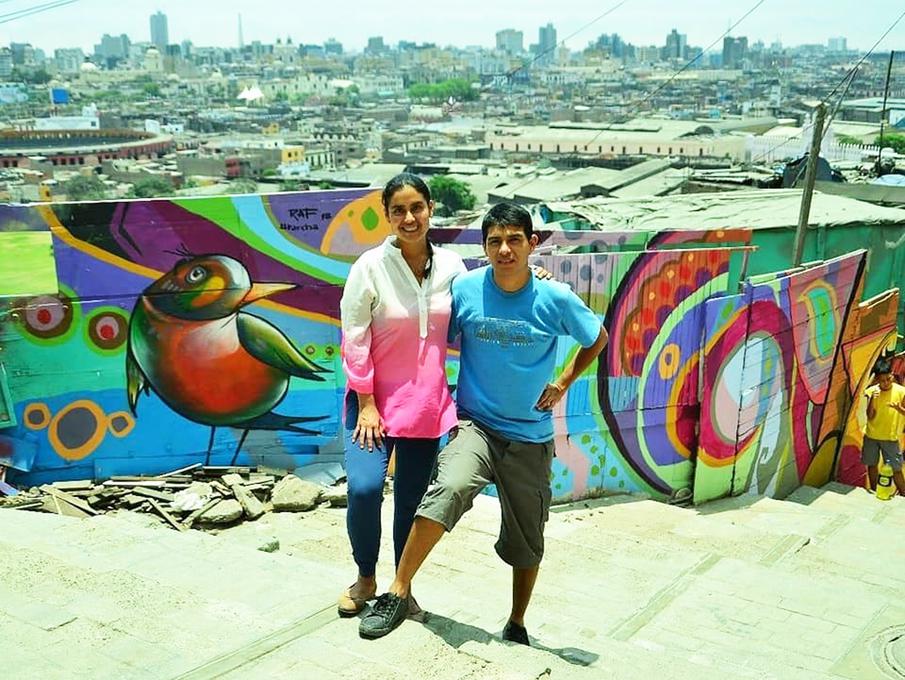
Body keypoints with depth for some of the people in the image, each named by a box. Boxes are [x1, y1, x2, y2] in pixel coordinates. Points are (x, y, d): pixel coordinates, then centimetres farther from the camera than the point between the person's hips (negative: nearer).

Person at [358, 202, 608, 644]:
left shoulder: (555, 299, -9)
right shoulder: (465, 289, -8)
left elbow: (597, 339, 9)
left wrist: (562, 384, 4)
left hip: (531, 438, 1)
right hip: (476, 425, -1)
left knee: (527, 540, 12)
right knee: (449, 488, -32)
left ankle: (517, 626, 35)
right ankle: (398, 592, -22)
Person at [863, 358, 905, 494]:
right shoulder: (872, 391, -6)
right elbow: (870, 416, -9)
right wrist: (872, 400, -24)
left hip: (890, 438, -2)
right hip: (871, 436, 2)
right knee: (872, 464, 14)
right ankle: (873, 493, 31)